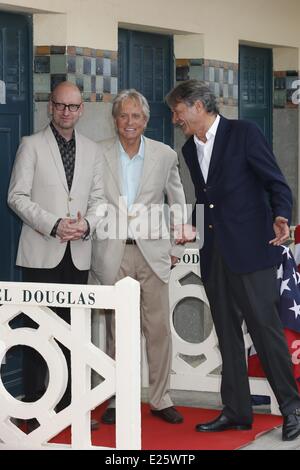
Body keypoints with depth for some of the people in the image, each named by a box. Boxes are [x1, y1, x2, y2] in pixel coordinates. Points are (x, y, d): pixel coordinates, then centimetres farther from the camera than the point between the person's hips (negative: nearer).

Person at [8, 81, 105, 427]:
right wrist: (54, 225, -15)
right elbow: (17, 196, -4)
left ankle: (68, 403, 11)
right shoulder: (31, 145, 2)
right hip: (41, 252, -3)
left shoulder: (92, 150, 14)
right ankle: (33, 404, 4)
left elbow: (98, 198, 13)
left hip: (78, 253, 4)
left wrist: (86, 224, -8)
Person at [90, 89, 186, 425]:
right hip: (113, 253, -1)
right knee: (115, 330, 4)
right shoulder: (98, 154, 1)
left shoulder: (165, 155, 5)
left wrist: (176, 248, 10)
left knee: (159, 328, 1)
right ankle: (117, 401, 13)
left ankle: (161, 400, 11)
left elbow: (178, 204, 13)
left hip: (153, 252, 1)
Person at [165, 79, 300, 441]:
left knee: (265, 327, -7)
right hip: (214, 254, 7)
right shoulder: (190, 149, 16)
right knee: (228, 334, 9)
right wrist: (191, 229, 15)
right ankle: (236, 411, 15)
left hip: (249, 249, -7)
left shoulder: (243, 133, -5)